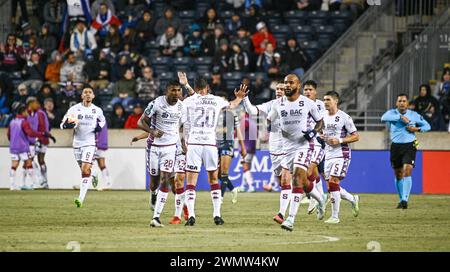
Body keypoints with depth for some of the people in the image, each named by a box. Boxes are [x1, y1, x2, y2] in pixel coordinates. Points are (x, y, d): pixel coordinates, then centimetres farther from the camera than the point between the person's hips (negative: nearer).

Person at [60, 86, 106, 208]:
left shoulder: (97, 110, 3)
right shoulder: (74, 109, 0)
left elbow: (102, 120, 24)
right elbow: (62, 124, 2)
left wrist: (99, 126, 1)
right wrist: (69, 124, -21)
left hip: (90, 143, -2)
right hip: (77, 143, 2)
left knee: (85, 170, -15)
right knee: (84, 171, 13)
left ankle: (81, 198, -18)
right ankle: (92, 178, 50)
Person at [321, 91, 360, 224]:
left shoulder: (344, 117, -8)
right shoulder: (323, 117, 10)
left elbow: (356, 136, -6)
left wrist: (339, 140, -18)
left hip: (341, 154, -7)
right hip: (328, 155, 7)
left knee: (333, 181, -17)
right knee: (332, 186, 6)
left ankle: (335, 216, -11)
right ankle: (353, 199, 32)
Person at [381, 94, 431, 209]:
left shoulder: (414, 115, 3)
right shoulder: (392, 113, 0)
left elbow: (427, 126, 12)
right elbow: (384, 118, -23)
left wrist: (417, 129, -9)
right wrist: (400, 117, -27)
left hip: (409, 146, -1)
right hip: (396, 146, 1)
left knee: (407, 171, -17)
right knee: (398, 174, 8)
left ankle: (405, 199, -19)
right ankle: (401, 199, 23)